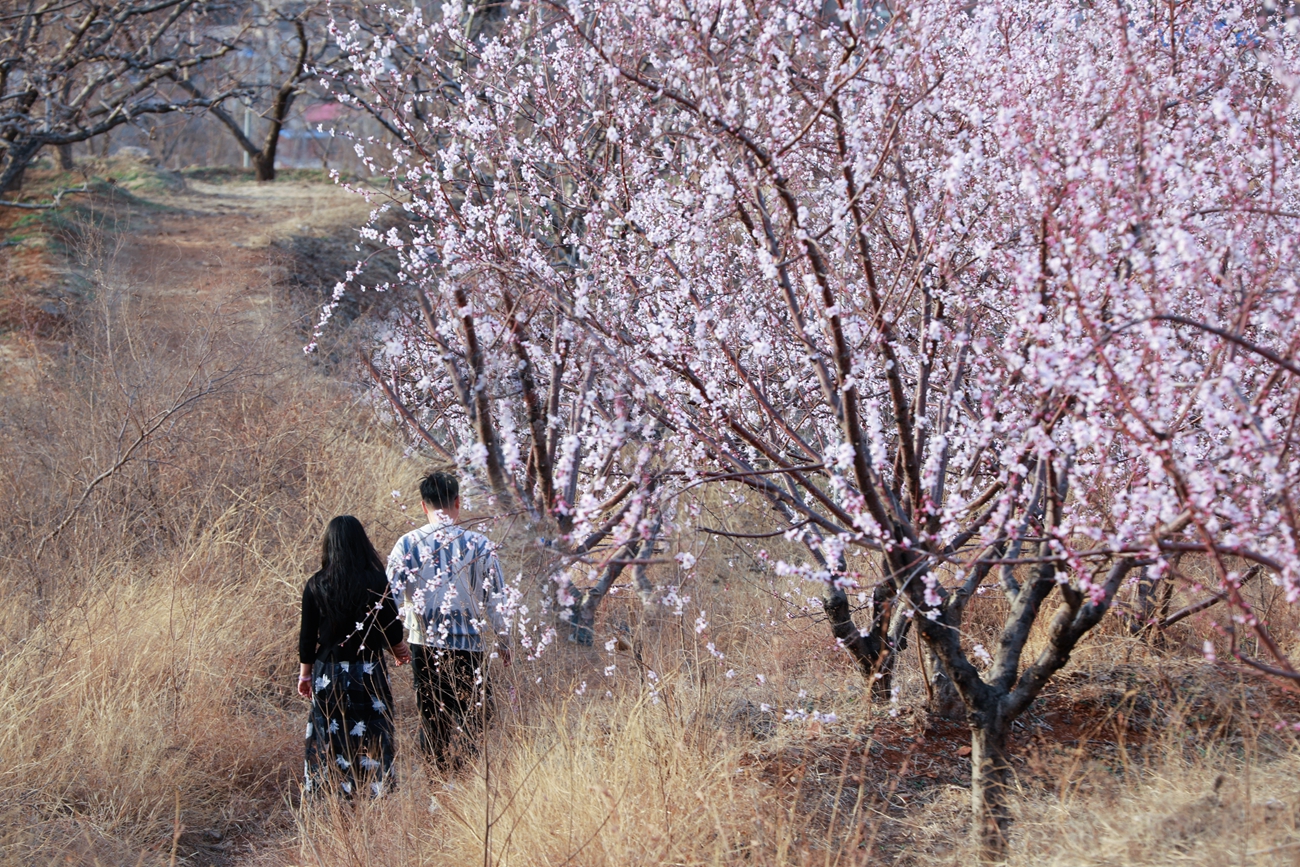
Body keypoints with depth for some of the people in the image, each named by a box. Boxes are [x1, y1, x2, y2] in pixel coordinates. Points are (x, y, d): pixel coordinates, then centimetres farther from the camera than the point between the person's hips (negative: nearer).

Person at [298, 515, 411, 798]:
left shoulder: (316, 585, -4)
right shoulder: (377, 581, -9)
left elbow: (308, 636, 0)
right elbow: (392, 628, -3)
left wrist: (305, 673, 14)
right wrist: (400, 650, 19)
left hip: (328, 673, 1)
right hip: (369, 674, -1)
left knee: (329, 739, 8)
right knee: (371, 741, 5)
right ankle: (375, 792, 6)